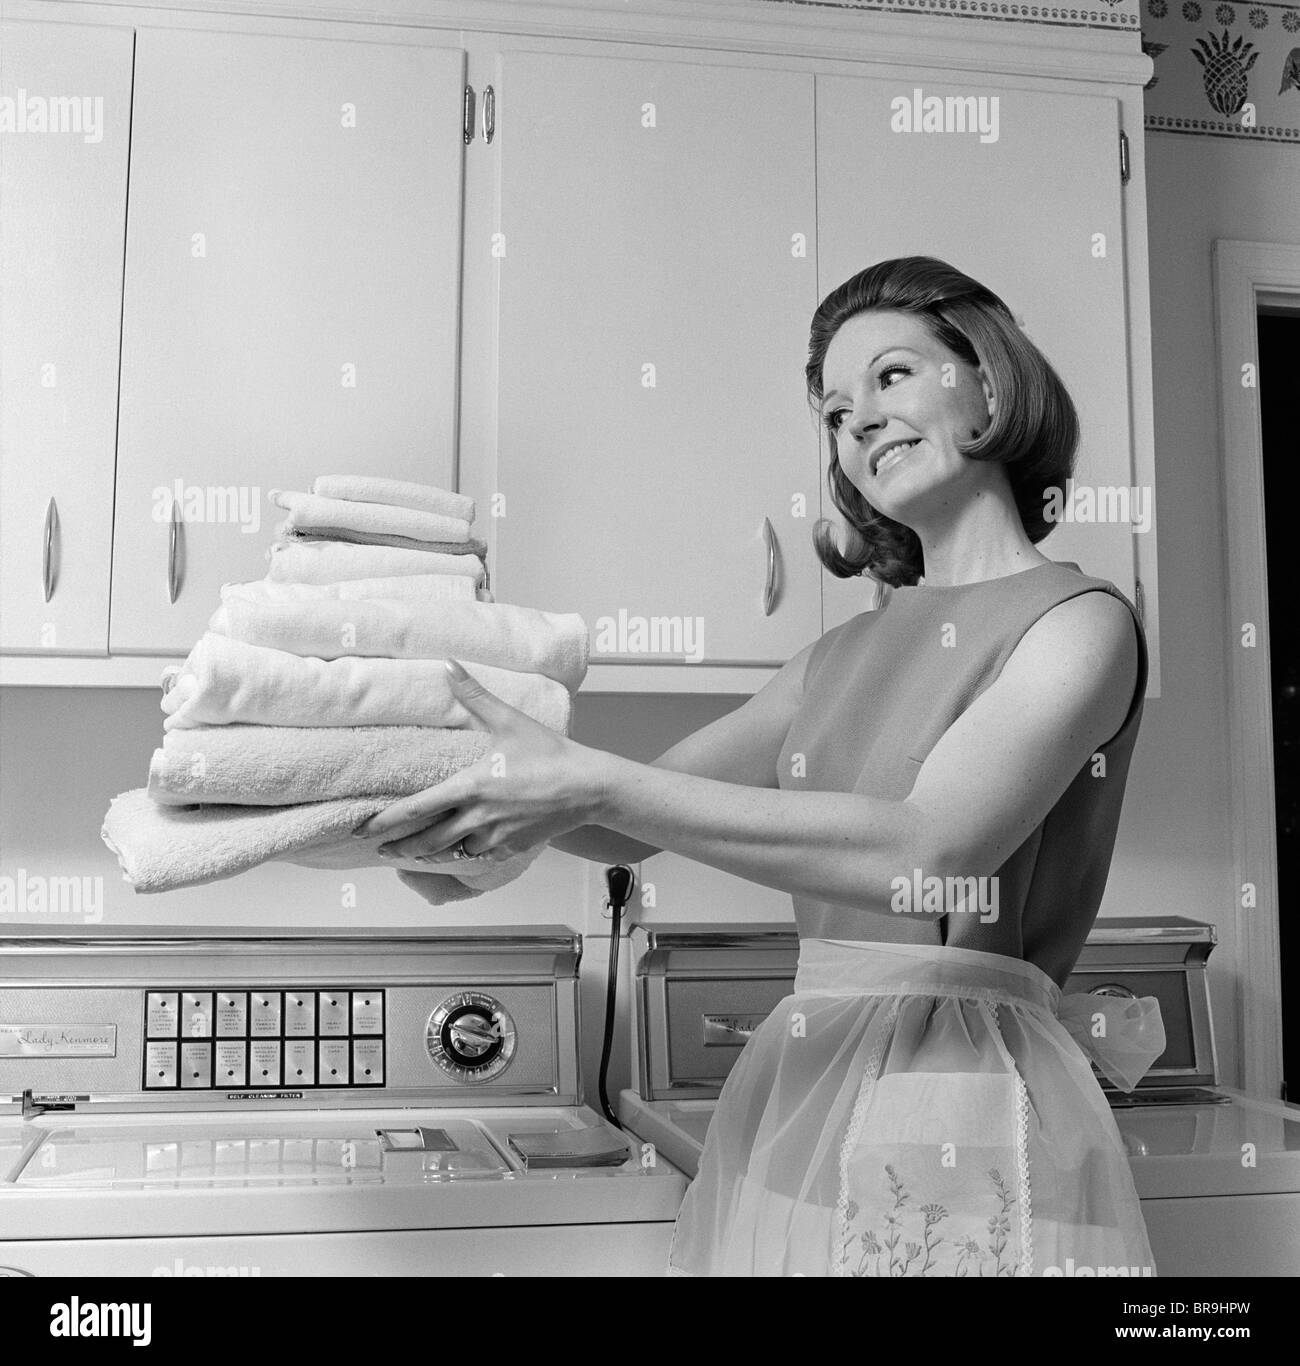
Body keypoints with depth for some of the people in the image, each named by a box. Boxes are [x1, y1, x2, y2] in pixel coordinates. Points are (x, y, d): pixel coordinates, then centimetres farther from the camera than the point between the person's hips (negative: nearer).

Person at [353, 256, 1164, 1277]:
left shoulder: (1082, 621, -6)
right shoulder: (842, 657, 14)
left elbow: (928, 853, -21)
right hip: (796, 1096, 6)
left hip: (967, 1125, -6)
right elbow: (630, 833, 14)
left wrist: (590, 784, -23)